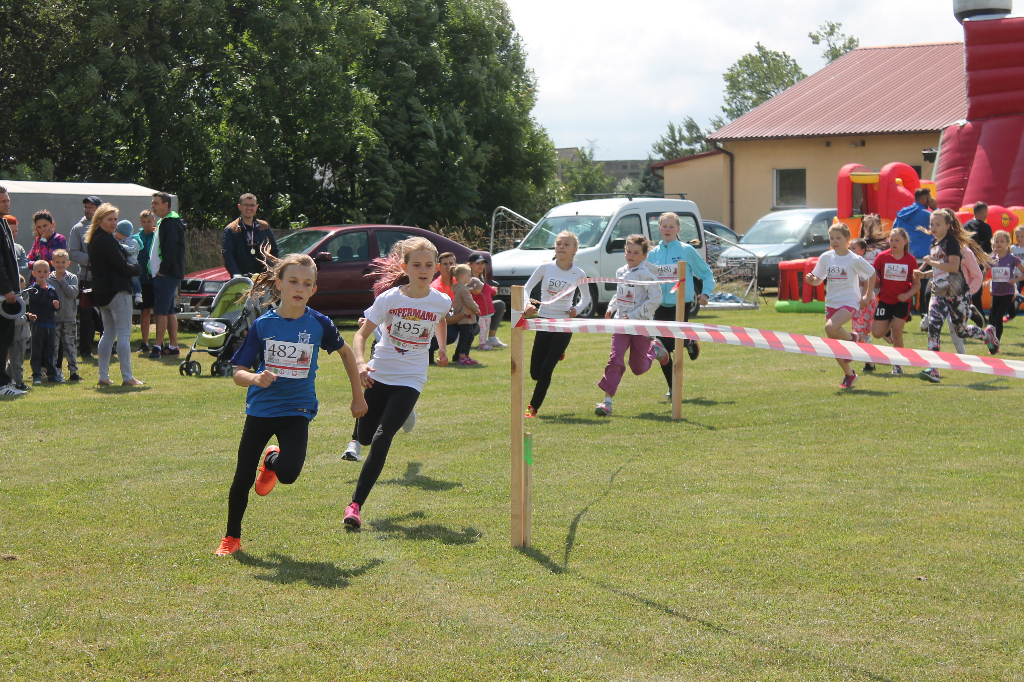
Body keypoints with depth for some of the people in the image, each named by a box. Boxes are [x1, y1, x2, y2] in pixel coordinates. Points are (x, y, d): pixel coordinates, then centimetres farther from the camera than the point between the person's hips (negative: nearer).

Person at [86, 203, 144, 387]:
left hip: (101, 293, 10)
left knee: (108, 333, 15)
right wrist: (137, 269, 3)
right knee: (124, 334, -7)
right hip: (117, 291, -10)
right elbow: (123, 267, -18)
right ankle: (127, 377, -8)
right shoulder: (107, 241, -17)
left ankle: (103, 376, 15)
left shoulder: (94, 240, 14)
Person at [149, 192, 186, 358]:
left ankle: (157, 346, -13)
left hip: (167, 274, -10)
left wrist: (163, 270, -19)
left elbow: (170, 249, -21)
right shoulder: (163, 222, 19)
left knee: (161, 310, -11)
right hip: (161, 274, 10)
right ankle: (173, 346, 15)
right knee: (169, 311, 11)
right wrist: (158, 271, 15)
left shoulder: (171, 223, -13)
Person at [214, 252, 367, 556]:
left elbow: (345, 352, 12)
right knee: (243, 476, 3)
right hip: (261, 408, 1)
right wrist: (255, 378, -29)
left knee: (289, 472, -22)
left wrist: (358, 396, 15)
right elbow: (238, 372, -6)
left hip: (297, 410, -1)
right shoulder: (262, 325, -7)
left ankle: (272, 461, 17)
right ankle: (231, 538, 24)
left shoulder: (319, 324, -6)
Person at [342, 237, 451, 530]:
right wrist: (360, 363, -26)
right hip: (378, 374, 1)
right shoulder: (388, 298, -11)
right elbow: (361, 334, -10)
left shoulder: (441, 301, -6)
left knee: (381, 440, -16)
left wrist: (442, 347, 14)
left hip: (409, 379, -1)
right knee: (364, 437, 13)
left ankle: (356, 505, -12)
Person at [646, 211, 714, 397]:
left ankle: (690, 343, 21)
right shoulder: (653, 254, 8)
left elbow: (706, 273, 4)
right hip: (660, 305, 4)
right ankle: (673, 388, 16)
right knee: (661, 348, 1)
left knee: (672, 343, -16)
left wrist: (705, 293, -10)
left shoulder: (687, 251, -2)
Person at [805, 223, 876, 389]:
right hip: (831, 303, 5)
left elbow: (872, 274, 6)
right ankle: (849, 375, 21)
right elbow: (818, 280, 8)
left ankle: (852, 338, -2)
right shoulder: (826, 258, 3)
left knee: (830, 328, -31)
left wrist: (867, 297, 5)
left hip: (849, 302, -5)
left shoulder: (854, 260, -7)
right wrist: (811, 280, -15)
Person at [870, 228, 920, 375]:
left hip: (902, 301, -1)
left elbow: (917, 284, -1)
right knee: (877, 333, -4)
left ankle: (897, 365, 9)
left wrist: (907, 295, -18)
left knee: (897, 333, -7)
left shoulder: (911, 260, -5)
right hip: (885, 300, 1)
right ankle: (888, 326, 33)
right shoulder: (882, 257, -5)